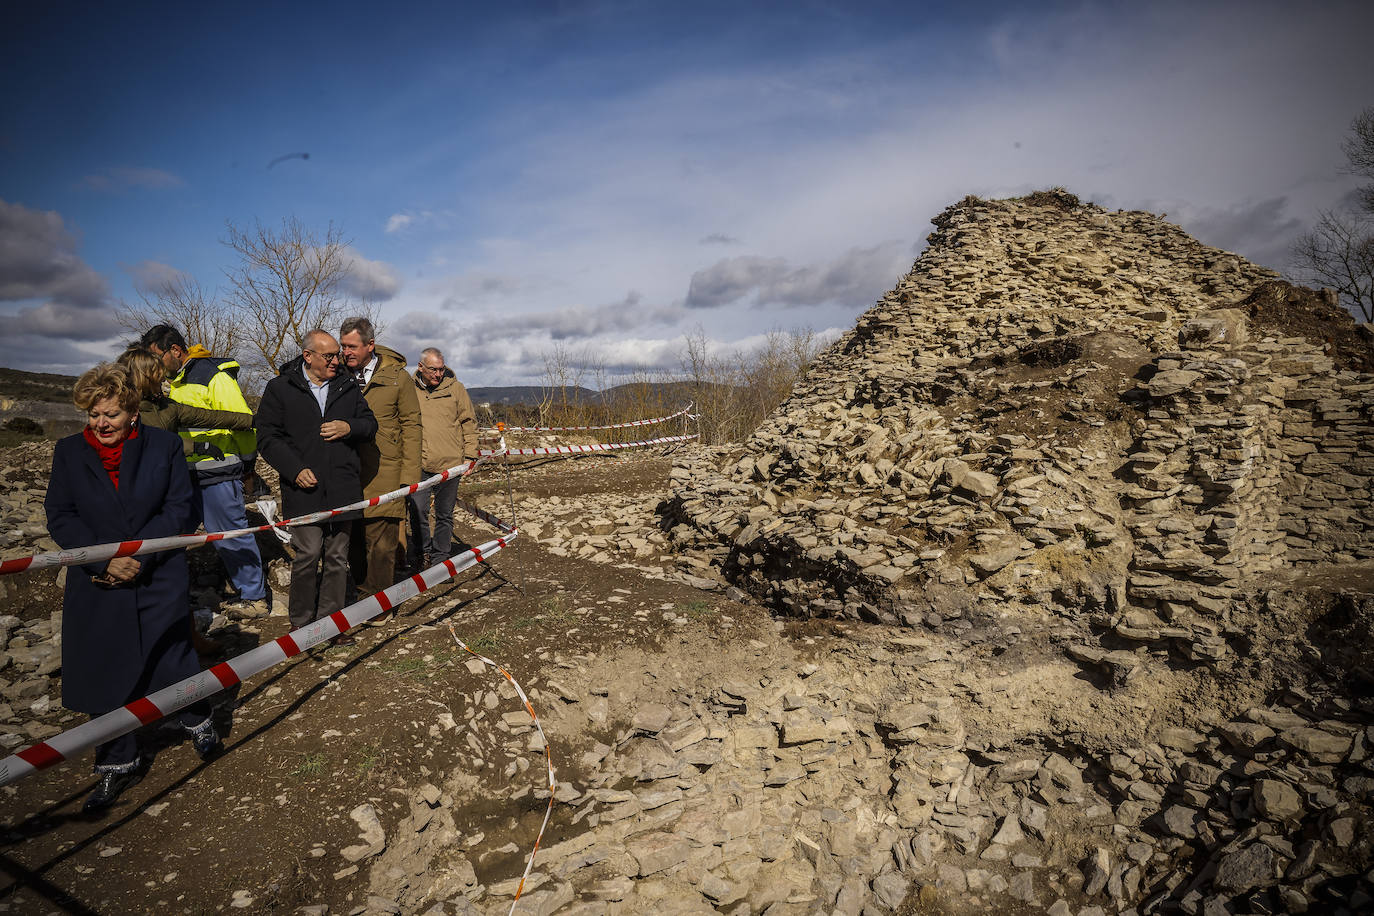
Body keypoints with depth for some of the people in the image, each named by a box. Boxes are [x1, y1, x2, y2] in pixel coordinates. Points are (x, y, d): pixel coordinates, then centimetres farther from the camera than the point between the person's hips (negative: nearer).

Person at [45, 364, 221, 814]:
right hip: (96, 586, 2)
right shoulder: (68, 451, 3)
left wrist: (138, 557, -15)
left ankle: (197, 719, 39)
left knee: (174, 659, 7)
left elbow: (178, 509, -6)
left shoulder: (164, 444, -3)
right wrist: (104, 561, -14)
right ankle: (119, 763, 28)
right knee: (101, 672, 8)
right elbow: (60, 517, -1)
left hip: (159, 580, -2)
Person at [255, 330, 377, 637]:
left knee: (337, 557, 9)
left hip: (343, 488, 4)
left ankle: (330, 621, 20)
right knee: (307, 555, -4)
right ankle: (301, 622, 14)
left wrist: (350, 427, -6)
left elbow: (370, 424, 16)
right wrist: (295, 470, -12)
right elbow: (267, 437, 0)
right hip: (304, 489, -3)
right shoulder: (280, 388, 3)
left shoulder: (347, 387, 13)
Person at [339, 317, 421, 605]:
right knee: (355, 537, 9)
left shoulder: (397, 377, -1)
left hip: (384, 474, -3)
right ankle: (362, 590, 24)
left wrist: (409, 474, -5)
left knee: (381, 542, -1)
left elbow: (411, 425, 1)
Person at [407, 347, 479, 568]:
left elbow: (469, 423, 8)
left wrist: (469, 455, 2)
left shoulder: (455, 388, 4)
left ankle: (439, 558, 21)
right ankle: (421, 553, 18)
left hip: (450, 464, 0)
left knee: (445, 515, 8)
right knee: (418, 511, -3)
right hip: (419, 465, 0)